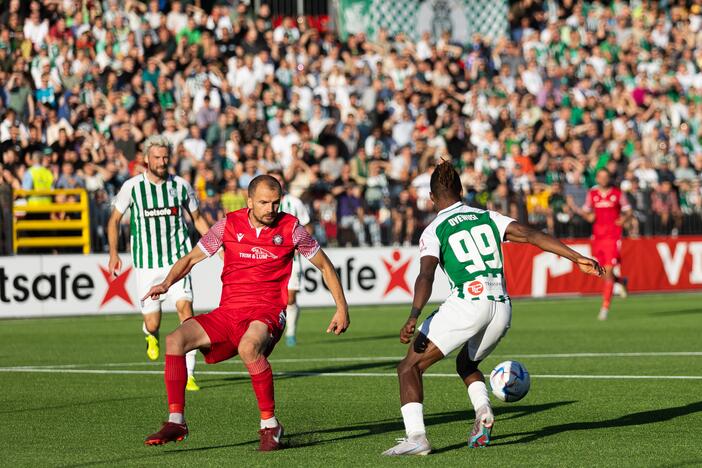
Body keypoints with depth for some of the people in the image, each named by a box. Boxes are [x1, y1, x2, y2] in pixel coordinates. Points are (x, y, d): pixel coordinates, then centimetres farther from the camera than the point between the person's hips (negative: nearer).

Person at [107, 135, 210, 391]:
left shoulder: (181, 185, 1)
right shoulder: (132, 187, -3)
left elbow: (197, 218, 16)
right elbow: (114, 220, 9)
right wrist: (113, 254, 1)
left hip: (177, 259, 0)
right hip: (146, 262, 0)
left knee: (185, 308, -20)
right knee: (152, 324, 1)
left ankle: (188, 375, -17)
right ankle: (151, 335, 43)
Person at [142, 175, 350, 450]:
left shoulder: (291, 228, 0)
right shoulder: (229, 225, 4)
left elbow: (324, 266, 12)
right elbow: (191, 259, 11)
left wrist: (342, 308, 8)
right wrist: (167, 283, -7)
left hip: (266, 313, -4)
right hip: (227, 312, 4)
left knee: (248, 347, -38)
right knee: (175, 340, -19)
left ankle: (270, 425, -24)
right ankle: (176, 422, -12)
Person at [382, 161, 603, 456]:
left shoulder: (433, 232, 6)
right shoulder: (488, 217, 18)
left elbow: (426, 275, -11)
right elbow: (531, 235, 5)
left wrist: (414, 317, -23)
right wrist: (577, 258, 3)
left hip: (466, 303, -5)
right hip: (502, 307, 5)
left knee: (409, 367, 2)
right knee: (466, 363, 32)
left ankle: (416, 437, -16)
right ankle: (483, 410, 3)